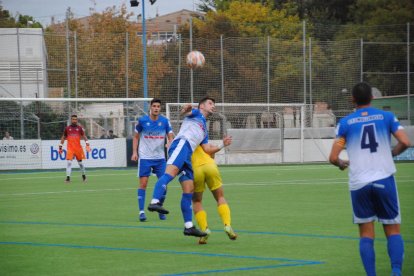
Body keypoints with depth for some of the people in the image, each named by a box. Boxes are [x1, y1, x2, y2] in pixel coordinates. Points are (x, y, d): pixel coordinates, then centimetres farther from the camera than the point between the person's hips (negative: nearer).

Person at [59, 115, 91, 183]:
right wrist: (60, 146, 9)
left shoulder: (79, 128, 6)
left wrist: (87, 143, -9)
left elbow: (84, 136, 6)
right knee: (69, 162, -14)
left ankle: (84, 176, 29)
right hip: (70, 148, -1)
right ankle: (68, 178, -16)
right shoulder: (67, 128, 6)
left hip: (78, 148, 1)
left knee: (80, 162, 10)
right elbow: (63, 137, 13)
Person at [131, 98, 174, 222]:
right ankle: (141, 211, -5)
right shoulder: (142, 120, -4)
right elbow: (136, 137, 6)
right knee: (143, 183, -7)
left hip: (160, 157, 2)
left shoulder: (165, 121, -1)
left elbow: (170, 137, -1)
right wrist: (134, 152, -4)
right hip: (145, 157, -2)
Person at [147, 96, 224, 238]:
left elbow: (207, 149, 27)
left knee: (189, 190, 4)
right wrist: (186, 109, -26)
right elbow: (185, 112, -4)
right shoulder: (196, 113, 20)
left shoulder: (204, 131, 38)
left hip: (187, 156, 9)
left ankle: (189, 226, 4)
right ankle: (154, 202, -52)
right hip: (181, 143, -9)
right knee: (171, 172, -32)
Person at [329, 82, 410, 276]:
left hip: (358, 184, 0)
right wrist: (392, 153, 14)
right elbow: (405, 142, -7)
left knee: (366, 234, 8)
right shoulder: (386, 117, 4)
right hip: (384, 180, 0)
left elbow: (333, 158, 1)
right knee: (393, 230, 7)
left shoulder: (345, 123, 4)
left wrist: (342, 164, 23)